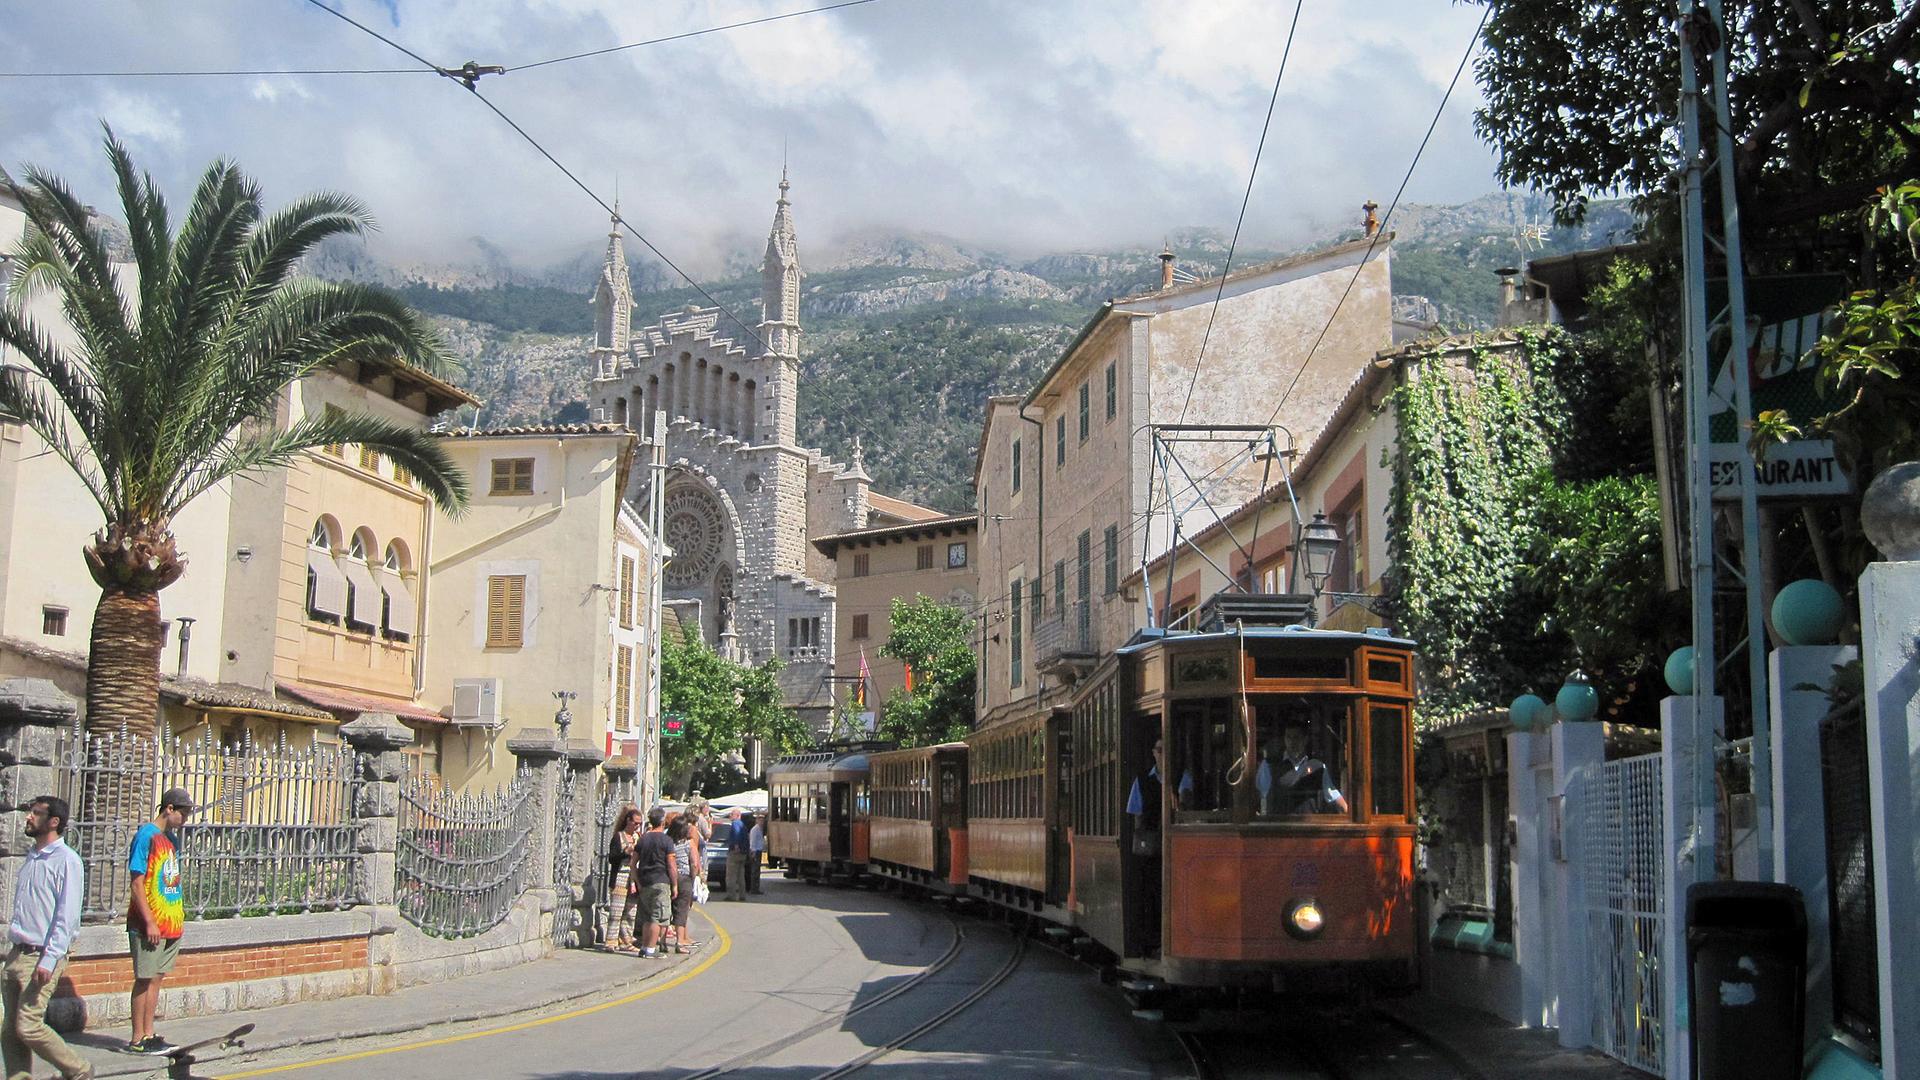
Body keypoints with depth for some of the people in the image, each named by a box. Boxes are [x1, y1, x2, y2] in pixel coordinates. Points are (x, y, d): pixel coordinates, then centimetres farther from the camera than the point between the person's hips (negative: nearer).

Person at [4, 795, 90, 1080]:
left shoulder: (66, 860, -11)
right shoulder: (32, 859, 15)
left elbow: (67, 916, -16)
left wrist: (48, 960, -22)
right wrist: (13, 948, 14)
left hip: (41, 956, -8)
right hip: (17, 953, 8)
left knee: (28, 1026, -9)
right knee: (10, 1028, 5)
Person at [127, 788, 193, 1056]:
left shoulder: (172, 838, 13)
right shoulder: (146, 836, -13)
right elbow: (136, 885, -16)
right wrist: (150, 923, -18)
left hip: (171, 924, 8)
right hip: (149, 926, -8)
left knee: (157, 978, 12)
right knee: (145, 979, -2)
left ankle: (148, 1034, 18)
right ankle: (137, 1040, 4)